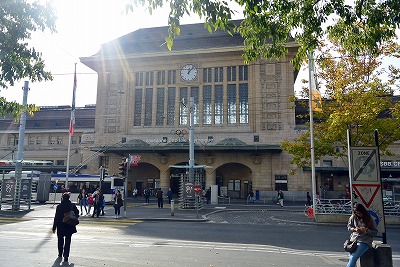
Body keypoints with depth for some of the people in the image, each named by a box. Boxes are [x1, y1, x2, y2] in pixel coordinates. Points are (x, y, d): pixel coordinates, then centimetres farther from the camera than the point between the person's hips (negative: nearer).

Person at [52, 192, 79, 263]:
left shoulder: (59, 206, -11)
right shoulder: (72, 205, -6)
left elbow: (56, 217, -9)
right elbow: (77, 213, 4)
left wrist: (54, 227, -3)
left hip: (60, 226, -1)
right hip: (70, 226, 1)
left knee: (60, 240, 19)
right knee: (68, 241, 5)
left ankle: (60, 254, 33)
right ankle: (66, 255, -3)